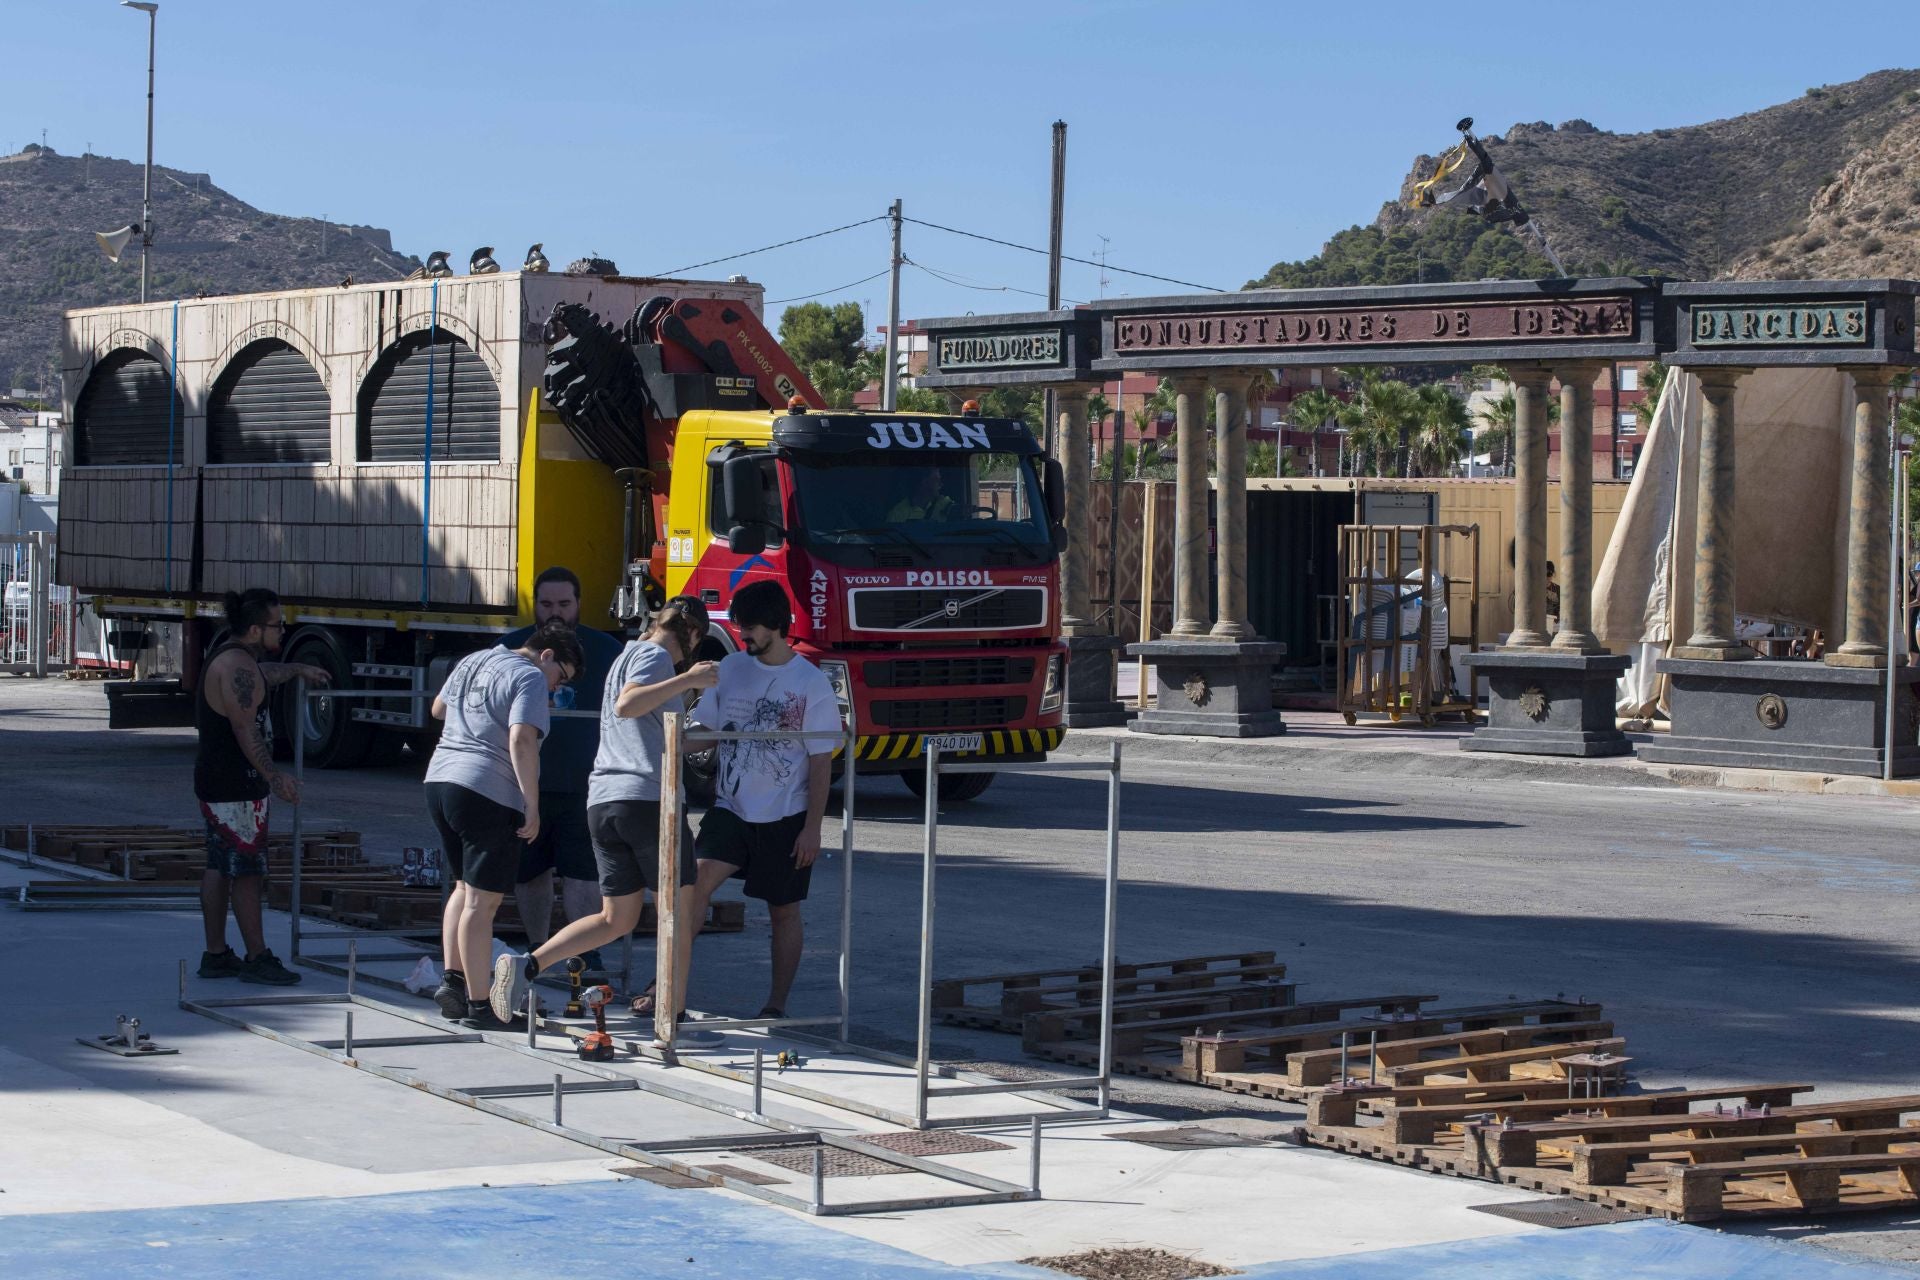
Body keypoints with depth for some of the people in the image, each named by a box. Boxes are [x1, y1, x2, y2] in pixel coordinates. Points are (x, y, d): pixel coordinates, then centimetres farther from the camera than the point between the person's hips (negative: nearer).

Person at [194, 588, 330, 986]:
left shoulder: (231, 657, 14)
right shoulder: (237, 665, -19)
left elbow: (263, 674, 38)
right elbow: (245, 729, -25)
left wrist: (297, 669, 53)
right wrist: (274, 776, -27)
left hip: (214, 781, 11)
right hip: (237, 786, -11)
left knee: (219, 866, 13)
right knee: (248, 870, -5)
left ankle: (215, 954, 17)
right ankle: (257, 959, -1)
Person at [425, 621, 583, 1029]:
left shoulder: (473, 661, 18)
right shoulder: (529, 678, -8)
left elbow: (438, 709, 32)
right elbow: (522, 741, -20)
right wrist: (532, 806, -19)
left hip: (439, 781, 9)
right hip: (488, 793, -9)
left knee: (465, 886, 21)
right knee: (482, 900, -6)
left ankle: (452, 979, 15)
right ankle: (478, 1005, -4)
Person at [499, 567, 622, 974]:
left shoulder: (605, 650, 3)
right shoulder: (511, 648, 6)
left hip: (584, 785, -2)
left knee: (582, 873, -9)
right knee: (529, 872, 11)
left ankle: (587, 953, -7)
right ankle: (536, 950, 25)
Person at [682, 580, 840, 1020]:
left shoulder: (811, 683, -8)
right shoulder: (730, 669, 4)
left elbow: (821, 761, -6)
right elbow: (703, 730, 14)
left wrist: (812, 827, -10)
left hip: (785, 818, -3)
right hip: (730, 807, 3)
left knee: (784, 911, 7)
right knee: (696, 881, -17)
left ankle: (777, 1004, 20)